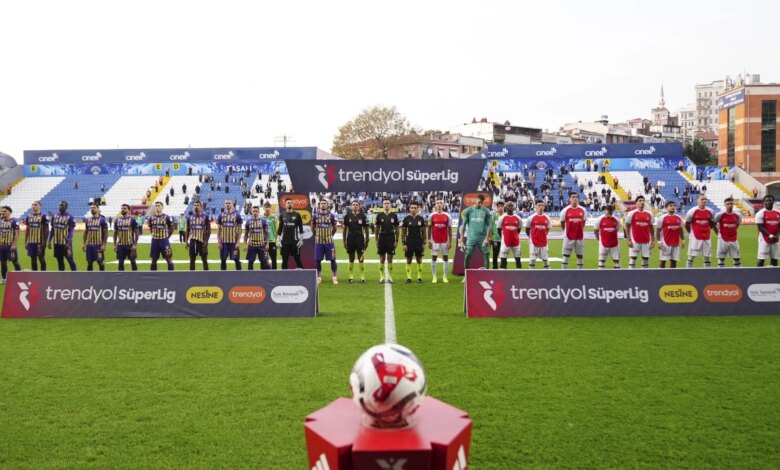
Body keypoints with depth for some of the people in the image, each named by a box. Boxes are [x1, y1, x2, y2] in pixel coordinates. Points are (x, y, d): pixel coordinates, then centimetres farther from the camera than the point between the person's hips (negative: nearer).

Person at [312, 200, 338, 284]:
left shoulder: (331, 216, -2)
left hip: (329, 241, -1)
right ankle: (319, 277, 17)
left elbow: (334, 228, 10)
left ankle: (335, 277, 11)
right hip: (318, 241, 1)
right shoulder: (315, 215, 0)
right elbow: (313, 227, 14)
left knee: (332, 259, 1)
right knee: (317, 260, 4)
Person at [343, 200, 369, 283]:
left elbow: (366, 230, 5)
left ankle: (362, 277, 5)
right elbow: (345, 229, 9)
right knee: (351, 259, 8)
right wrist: (344, 241, 5)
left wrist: (367, 241, 1)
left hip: (360, 239, -1)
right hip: (350, 239, 2)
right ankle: (351, 277, 15)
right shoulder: (347, 216, 3)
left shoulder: (363, 216, 0)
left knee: (361, 259, -1)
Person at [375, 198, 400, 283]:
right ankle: (382, 277, 9)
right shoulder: (379, 215, 4)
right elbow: (376, 229, 7)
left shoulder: (394, 215, 3)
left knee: (390, 258, 1)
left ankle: (390, 277, 7)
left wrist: (396, 240, 0)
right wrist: (376, 240, 2)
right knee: (382, 258, 3)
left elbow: (396, 229, 6)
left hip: (391, 239, 0)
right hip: (382, 238, 0)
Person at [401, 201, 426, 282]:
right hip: (409, 241, -1)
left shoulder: (421, 219, 3)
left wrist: (424, 243, 2)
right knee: (409, 260, 2)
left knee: (419, 260, 4)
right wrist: (404, 243, -4)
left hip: (419, 242, 1)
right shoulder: (406, 219, 0)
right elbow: (403, 232, 2)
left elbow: (424, 232, 7)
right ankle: (409, 277, 7)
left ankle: (419, 277, 10)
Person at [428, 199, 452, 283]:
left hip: (445, 240, 0)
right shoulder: (432, 216, 1)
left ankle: (445, 277, 13)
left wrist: (450, 242, -1)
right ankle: (434, 276, 11)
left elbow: (450, 230, 3)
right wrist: (429, 241, 1)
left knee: (446, 258, 4)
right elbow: (429, 229, 5)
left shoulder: (447, 216, 1)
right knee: (434, 257, 2)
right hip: (435, 240, 0)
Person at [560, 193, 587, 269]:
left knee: (580, 255, 9)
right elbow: (562, 223, 5)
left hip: (580, 236, 2)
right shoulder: (565, 210, -6)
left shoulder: (583, 210, 0)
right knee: (566, 255, 1)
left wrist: (578, 230, 11)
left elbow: (583, 223, 13)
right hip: (569, 237, -2)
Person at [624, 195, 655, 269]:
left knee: (646, 259, 6)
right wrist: (628, 240, -8)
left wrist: (653, 240, 6)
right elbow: (627, 227, -1)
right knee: (632, 259, -2)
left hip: (646, 241, 3)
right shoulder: (631, 213, -3)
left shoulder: (649, 214, 7)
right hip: (635, 241, -3)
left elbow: (651, 228, 11)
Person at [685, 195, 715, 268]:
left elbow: (712, 224, 17)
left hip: (706, 238, 4)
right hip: (695, 237, -4)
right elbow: (687, 224, 1)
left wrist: (706, 229, 10)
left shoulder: (710, 211, 3)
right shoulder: (692, 211, -8)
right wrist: (692, 232, 6)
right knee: (691, 256, 0)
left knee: (707, 256, 6)